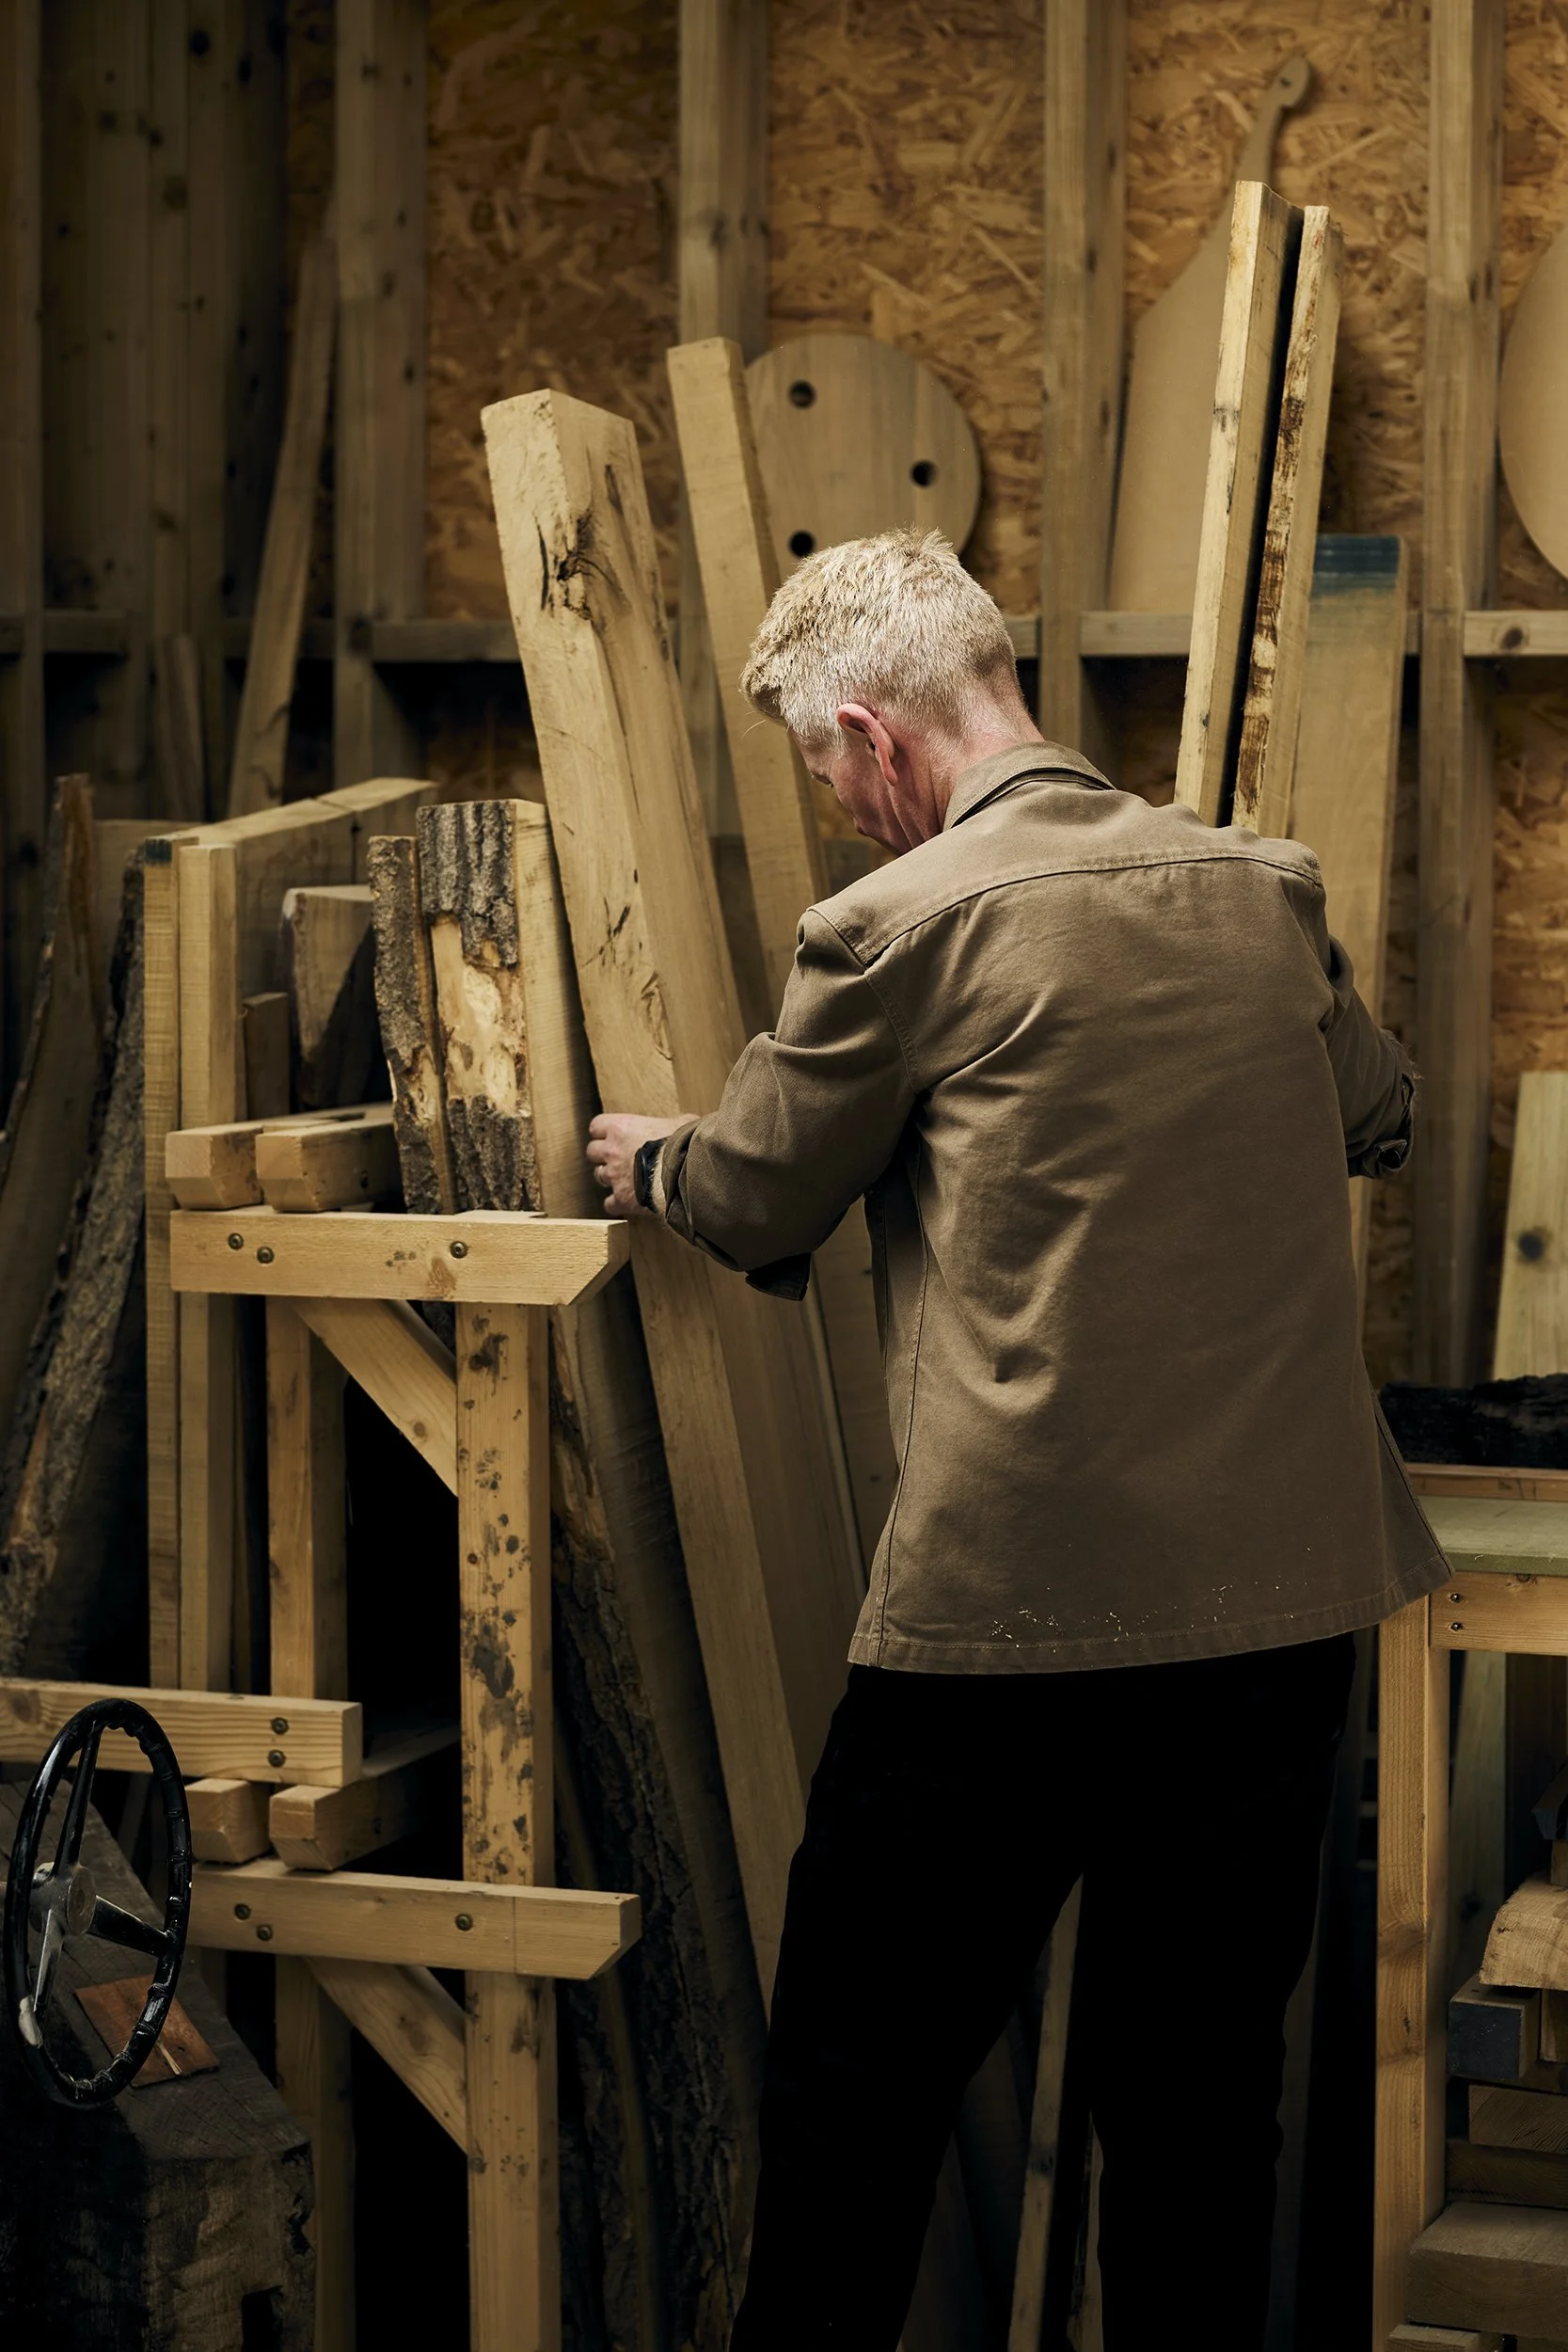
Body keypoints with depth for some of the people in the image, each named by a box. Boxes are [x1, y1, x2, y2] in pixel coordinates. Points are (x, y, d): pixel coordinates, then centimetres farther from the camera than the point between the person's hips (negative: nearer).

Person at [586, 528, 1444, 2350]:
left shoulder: (900, 926, -9)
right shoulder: (1263, 889, 7)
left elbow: (753, 1205, 5)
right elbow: (1380, 1121, 25)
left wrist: (645, 1161, 26)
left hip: (1016, 1611, -5)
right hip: (1289, 1600, 6)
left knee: (857, 2087, 9)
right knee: (1201, 2094, 15)